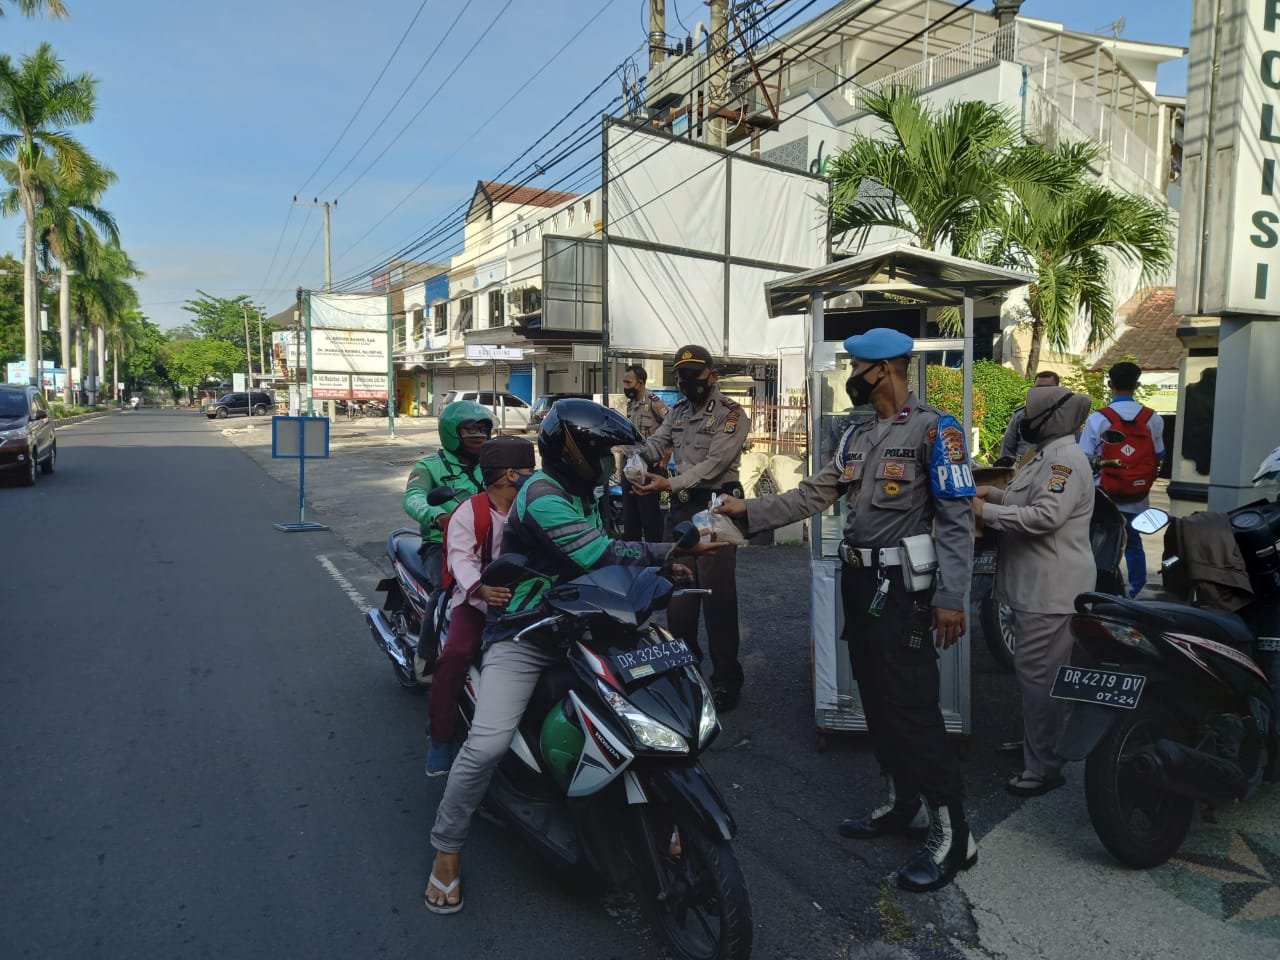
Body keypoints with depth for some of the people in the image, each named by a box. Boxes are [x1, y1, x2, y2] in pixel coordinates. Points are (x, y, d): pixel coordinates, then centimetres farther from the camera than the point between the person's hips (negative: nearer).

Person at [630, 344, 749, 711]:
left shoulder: (730, 413, -9)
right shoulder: (678, 411, 15)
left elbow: (714, 464, -19)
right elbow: (655, 444, 4)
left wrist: (670, 484, -29)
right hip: (681, 506, 7)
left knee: (717, 595, -5)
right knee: (677, 589, 15)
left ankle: (726, 680, 5)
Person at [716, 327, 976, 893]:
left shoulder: (933, 429, -11)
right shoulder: (856, 437, 14)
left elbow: (957, 517, -15)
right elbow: (812, 496, 12)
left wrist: (951, 597, -20)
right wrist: (749, 511, 5)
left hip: (903, 588, -8)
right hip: (859, 581, 8)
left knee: (913, 708, -7)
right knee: (877, 700, 15)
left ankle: (952, 834, 6)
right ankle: (904, 805, 30)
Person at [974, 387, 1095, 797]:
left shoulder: (1066, 459, -18)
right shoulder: (1047, 455, 16)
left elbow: (1044, 515, -28)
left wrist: (986, 512, -21)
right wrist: (994, 493, 11)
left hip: (1051, 589, -11)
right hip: (1036, 585, 11)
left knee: (1039, 675, -6)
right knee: (1033, 671, 22)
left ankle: (1044, 767, 3)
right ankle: (1033, 740, 37)